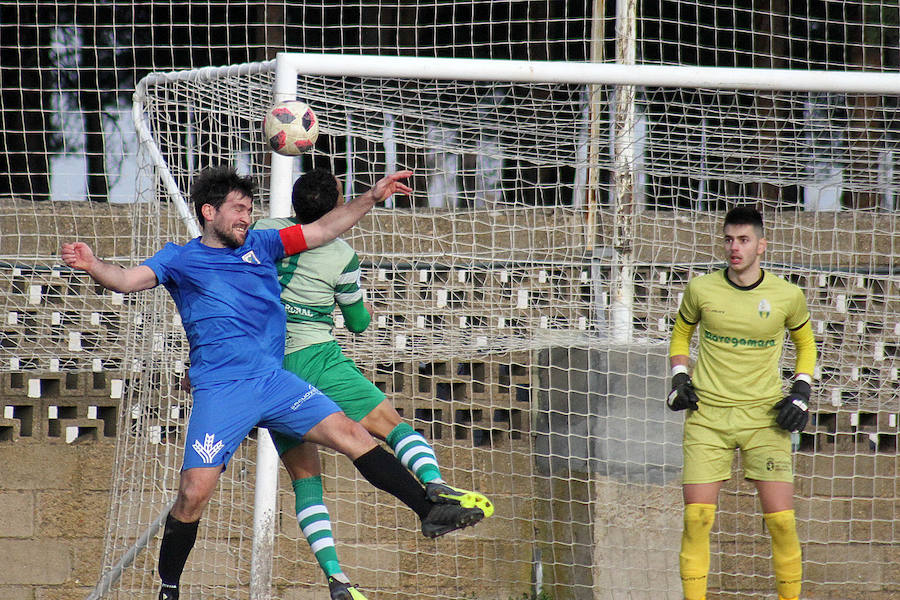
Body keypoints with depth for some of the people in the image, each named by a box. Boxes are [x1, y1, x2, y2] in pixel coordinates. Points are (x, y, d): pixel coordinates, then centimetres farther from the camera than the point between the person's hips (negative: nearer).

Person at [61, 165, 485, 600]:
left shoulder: (260, 245, 17)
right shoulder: (180, 260, 5)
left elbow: (322, 231, 23)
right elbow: (127, 280, -9)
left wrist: (371, 198, 15)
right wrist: (92, 265, -30)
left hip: (274, 380, 4)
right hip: (219, 391, -4)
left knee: (352, 435, -8)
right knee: (194, 493, -12)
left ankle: (429, 512, -2)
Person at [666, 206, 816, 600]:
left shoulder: (787, 296, -1)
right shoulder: (701, 290, 0)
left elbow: (805, 343, 18)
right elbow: (681, 333, 19)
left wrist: (801, 391, 5)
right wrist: (679, 378, 4)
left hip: (765, 416, 0)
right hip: (707, 416, 0)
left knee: (781, 520, -7)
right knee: (696, 517, -9)